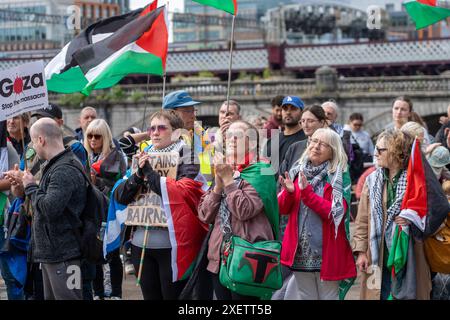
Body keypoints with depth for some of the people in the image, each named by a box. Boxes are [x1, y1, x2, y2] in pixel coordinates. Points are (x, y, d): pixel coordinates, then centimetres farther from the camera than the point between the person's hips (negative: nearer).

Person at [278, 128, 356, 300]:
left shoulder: (340, 176, -6)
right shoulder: (298, 170, 7)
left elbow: (336, 212, -17)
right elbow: (282, 209, 8)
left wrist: (307, 192, -20)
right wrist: (289, 192, -13)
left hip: (327, 252, -4)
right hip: (300, 252, 4)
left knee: (328, 297, 4)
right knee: (306, 297, 14)